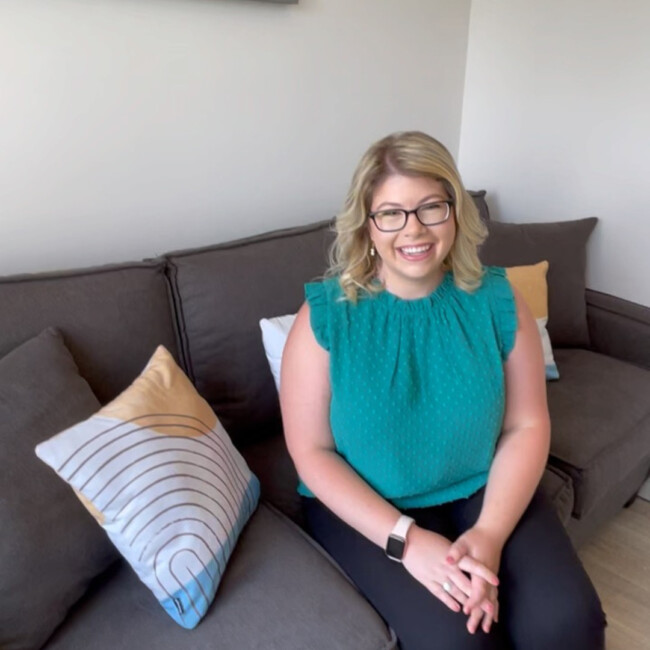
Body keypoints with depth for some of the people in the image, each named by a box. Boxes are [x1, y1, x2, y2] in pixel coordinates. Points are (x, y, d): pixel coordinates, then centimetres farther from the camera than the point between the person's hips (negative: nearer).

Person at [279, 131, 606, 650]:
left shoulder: (497, 301, -7)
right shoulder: (325, 316, -14)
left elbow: (527, 425, -4)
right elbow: (312, 451, -12)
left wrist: (489, 534, -17)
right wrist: (406, 539, -21)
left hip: (483, 491, 3)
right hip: (366, 505, -2)